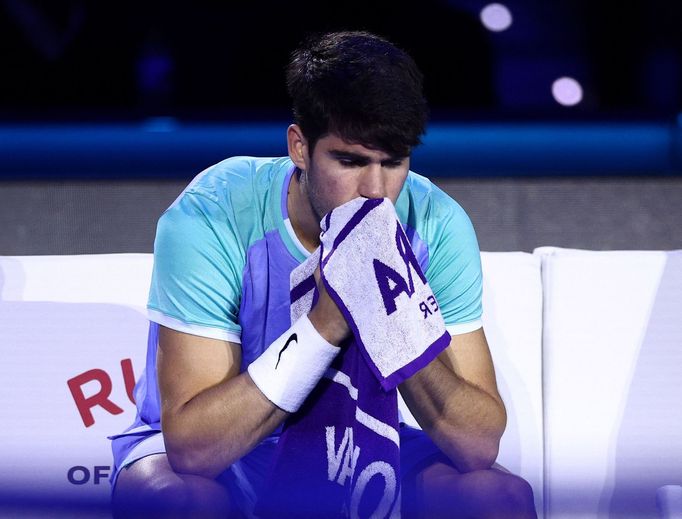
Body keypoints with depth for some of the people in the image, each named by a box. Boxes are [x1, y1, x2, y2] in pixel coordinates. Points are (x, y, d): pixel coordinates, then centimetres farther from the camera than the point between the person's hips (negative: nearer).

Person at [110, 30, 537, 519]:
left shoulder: (436, 226, -15)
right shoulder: (211, 217, -25)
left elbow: (481, 443, -18)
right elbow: (193, 446, -32)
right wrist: (324, 325, -40)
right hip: (217, 459, -3)